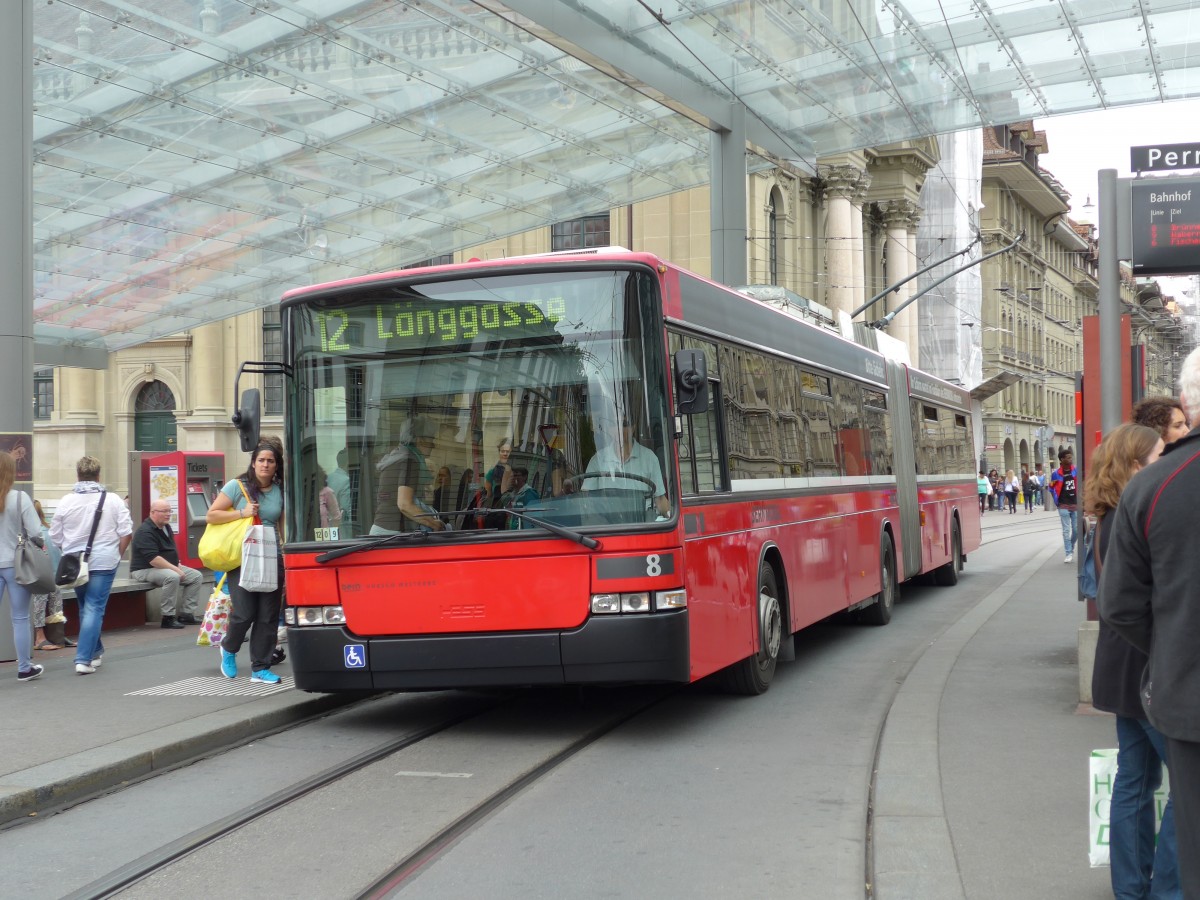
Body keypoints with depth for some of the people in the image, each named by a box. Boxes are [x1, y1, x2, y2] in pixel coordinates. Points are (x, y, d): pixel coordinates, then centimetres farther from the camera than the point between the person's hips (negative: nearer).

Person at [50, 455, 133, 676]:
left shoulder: (66, 502, -2)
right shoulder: (112, 501, -6)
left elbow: (55, 536, 4)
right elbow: (126, 533, -6)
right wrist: (117, 555, 10)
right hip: (103, 563, -3)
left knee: (85, 607, 19)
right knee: (94, 609, -1)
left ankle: (95, 651, 31)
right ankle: (84, 659, -10)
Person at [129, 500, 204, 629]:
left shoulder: (166, 527, 11)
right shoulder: (145, 531, -20)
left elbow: (172, 551, 23)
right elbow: (153, 559, -28)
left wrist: (178, 566, 4)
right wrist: (175, 569, -26)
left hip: (169, 567, 10)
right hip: (144, 570, -10)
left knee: (196, 576, -2)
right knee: (172, 577, -37)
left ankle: (186, 614, -2)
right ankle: (168, 618, -28)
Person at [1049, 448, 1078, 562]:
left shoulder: (1076, 471, -1)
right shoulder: (1056, 474, -8)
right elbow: (1052, 488, 2)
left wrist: (1080, 500, 5)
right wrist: (1057, 503, 1)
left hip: (1075, 505, 3)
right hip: (1064, 506, -3)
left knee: (1076, 530, 7)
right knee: (1066, 530, -1)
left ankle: (1071, 548, 29)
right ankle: (1068, 553, 4)